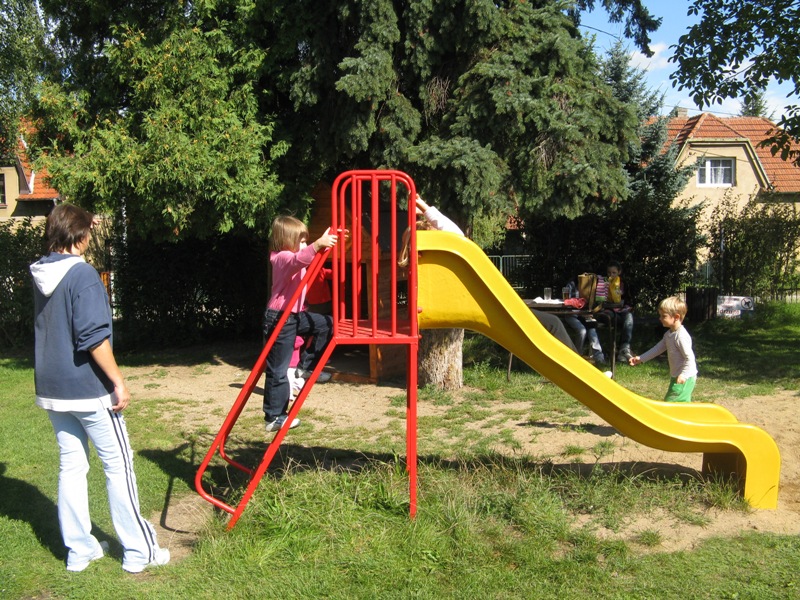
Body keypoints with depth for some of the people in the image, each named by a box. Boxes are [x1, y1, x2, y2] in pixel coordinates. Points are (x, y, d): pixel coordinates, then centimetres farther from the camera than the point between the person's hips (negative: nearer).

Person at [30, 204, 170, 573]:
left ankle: (79, 550, 21)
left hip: (51, 389, 8)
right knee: (118, 464, 2)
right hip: (88, 389, -8)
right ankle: (138, 550, 9)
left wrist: (81, 225, 32)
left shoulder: (40, 273, 6)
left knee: (71, 465, 14)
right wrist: (117, 381, -15)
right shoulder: (83, 273, -17)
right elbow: (94, 338, -22)